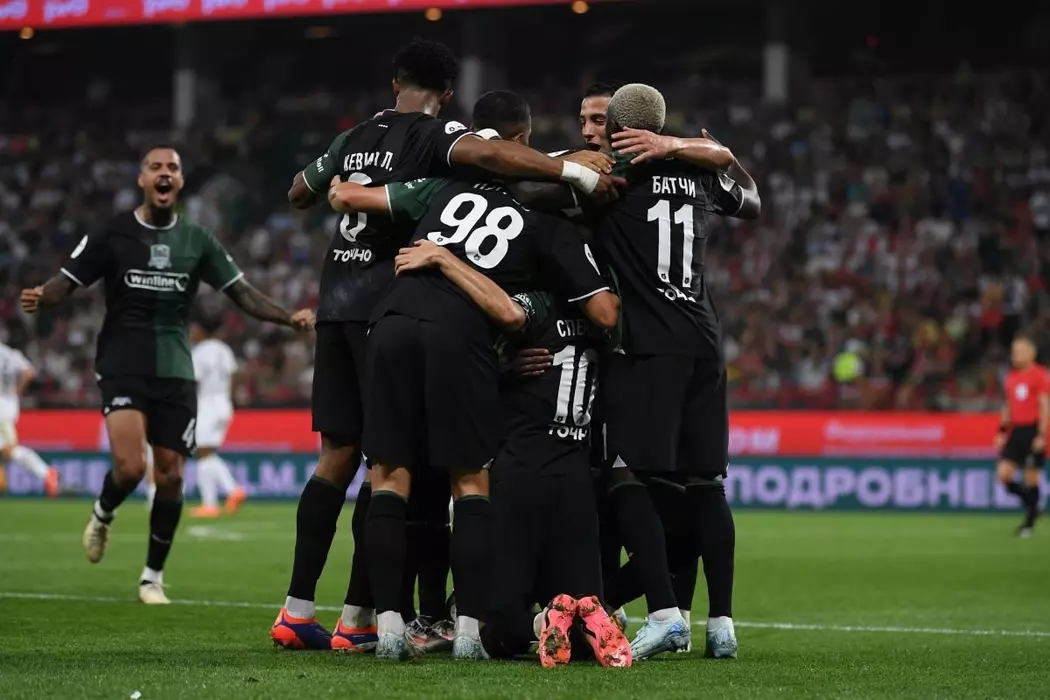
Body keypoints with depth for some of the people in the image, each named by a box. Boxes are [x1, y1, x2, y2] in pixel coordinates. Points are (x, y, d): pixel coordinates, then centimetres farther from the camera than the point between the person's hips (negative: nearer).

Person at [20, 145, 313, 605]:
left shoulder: (196, 241, 7)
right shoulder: (113, 234, 1)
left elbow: (242, 293, 7)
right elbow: (67, 282, -1)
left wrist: (287, 318, -9)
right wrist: (40, 298, -24)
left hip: (174, 370, 3)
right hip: (122, 364, -3)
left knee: (170, 476, 0)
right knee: (130, 467, -20)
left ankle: (153, 576, 18)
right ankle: (103, 515, 16)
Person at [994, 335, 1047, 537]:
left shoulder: (1039, 375, -7)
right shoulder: (1011, 377, 13)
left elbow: (1045, 406, -10)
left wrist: (1041, 435, -15)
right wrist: (1002, 432, 14)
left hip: (1033, 431, -6)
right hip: (1015, 430, 6)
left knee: (1031, 478, -1)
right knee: (1003, 474, -5)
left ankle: (1029, 522, 9)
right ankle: (1028, 500, 18)